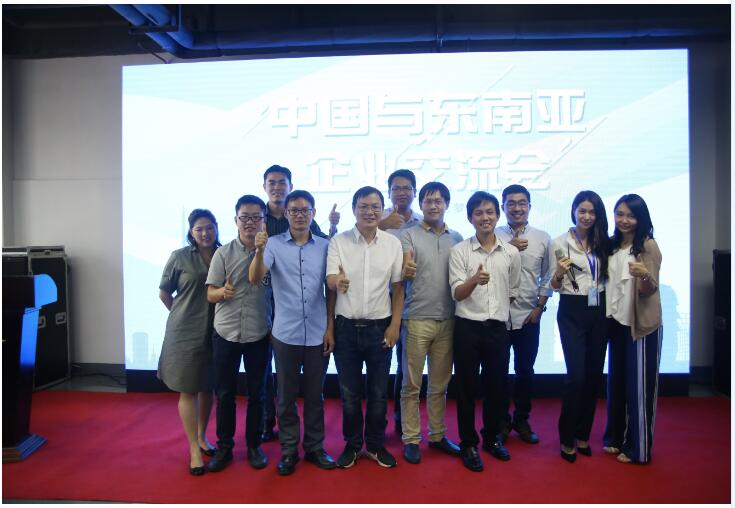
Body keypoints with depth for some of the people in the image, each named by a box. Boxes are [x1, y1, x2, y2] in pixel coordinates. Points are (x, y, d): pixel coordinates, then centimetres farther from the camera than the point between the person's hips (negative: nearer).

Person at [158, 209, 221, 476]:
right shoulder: (179, 257, -5)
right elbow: (164, 293, 3)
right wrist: (184, 315, 3)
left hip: (215, 332, 3)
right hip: (185, 334, -2)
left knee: (208, 388, 15)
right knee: (188, 390, 4)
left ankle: (201, 437, 34)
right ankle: (194, 449, 15)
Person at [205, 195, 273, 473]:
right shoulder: (223, 253, -1)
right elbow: (210, 294, -2)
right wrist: (223, 292, -23)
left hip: (259, 334, 0)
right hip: (226, 334, 1)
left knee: (256, 393, 11)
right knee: (225, 393, 10)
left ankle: (254, 445, 29)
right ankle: (224, 446, 28)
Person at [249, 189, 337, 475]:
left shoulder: (324, 246, 2)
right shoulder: (274, 244, -3)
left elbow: (331, 290, 5)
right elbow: (255, 279, -15)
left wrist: (330, 328, 1)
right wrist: (259, 250, -33)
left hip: (318, 334, 1)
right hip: (286, 334, -1)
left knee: (315, 394, 13)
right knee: (286, 395, 11)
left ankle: (315, 446, 30)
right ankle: (289, 450, 27)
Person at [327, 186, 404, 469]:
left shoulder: (393, 244, 1)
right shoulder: (338, 242, -3)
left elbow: (398, 287, 3)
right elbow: (330, 280, -11)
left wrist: (395, 324, -3)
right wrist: (338, 282, -34)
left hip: (380, 327, 1)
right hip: (346, 327, 0)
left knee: (378, 392, 13)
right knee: (349, 392, 12)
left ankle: (376, 444, 33)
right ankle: (352, 444, 32)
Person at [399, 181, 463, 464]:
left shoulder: (457, 238, 9)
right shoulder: (409, 236, -3)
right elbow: (403, 277, -13)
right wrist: (406, 270, -37)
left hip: (447, 320, 4)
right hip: (417, 319, -3)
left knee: (440, 384, 14)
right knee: (412, 384, 5)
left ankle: (438, 435, 29)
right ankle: (410, 439, 19)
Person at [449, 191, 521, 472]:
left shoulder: (512, 253, 4)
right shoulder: (459, 251, -5)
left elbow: (512, 291, 16)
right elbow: (457, 293, -11)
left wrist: (501, 312, 13)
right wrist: (474, 280, -30)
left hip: (498, 327, 3)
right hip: (467, 327, -3)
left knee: (496, 385, 14)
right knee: (467, 386, 7)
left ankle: (492, 437, 35)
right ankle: (468, 443, 23)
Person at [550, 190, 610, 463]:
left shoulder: (602, 243, 9)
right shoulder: (560, 242, -4)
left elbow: (605, 277, 15)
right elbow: (554, 286, -1)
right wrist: (559, 274, -21)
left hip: (598, 310, 5)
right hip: (572, 311, -4)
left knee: (594, 375, 9)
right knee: (576, 376, -8)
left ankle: (583, 435, 25)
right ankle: (567, 439, 10)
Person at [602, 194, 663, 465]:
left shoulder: (648, 246, -10)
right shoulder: (611, 245, 8)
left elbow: (649, 290, -15)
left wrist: (644, 275, -35)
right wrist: (607, 314, 2)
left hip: (642, 325, -6)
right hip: (617, 322, 6)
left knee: (639, 385, 3)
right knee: (616, 381, 13)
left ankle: (638, 448, 17)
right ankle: (616, 437, 28)